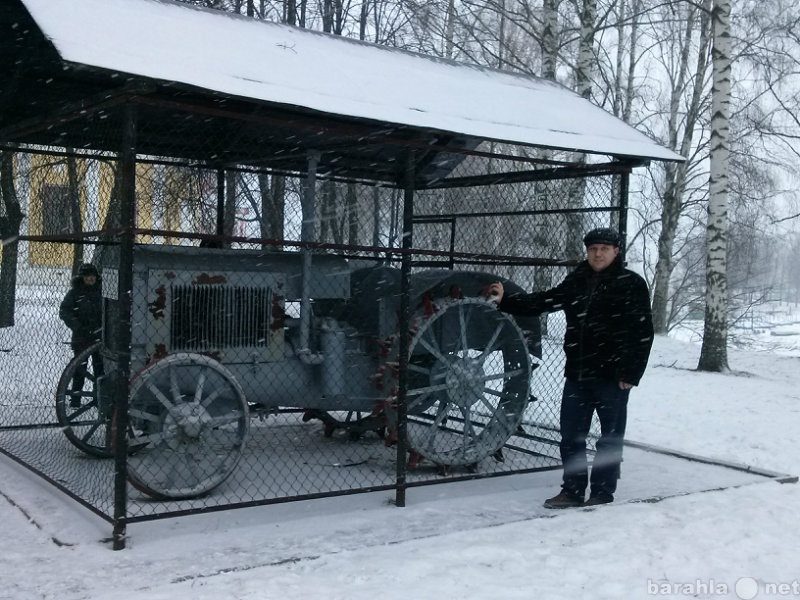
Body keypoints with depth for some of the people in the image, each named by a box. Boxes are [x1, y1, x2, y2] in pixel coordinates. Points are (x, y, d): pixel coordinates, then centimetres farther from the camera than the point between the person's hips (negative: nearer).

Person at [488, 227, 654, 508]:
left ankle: (602, 494, 18)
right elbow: (542, 302, 11)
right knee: (571, 436, 10)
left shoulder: (632, 284, -6)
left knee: (610, 439, 7)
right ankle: (572, 490, 23)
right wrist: (506, 301, 2)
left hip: (612, 377, -5)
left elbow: (643, 333, -9)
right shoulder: (576, 282, 10)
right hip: (577, 374, 5)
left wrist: (631, 374, -13)